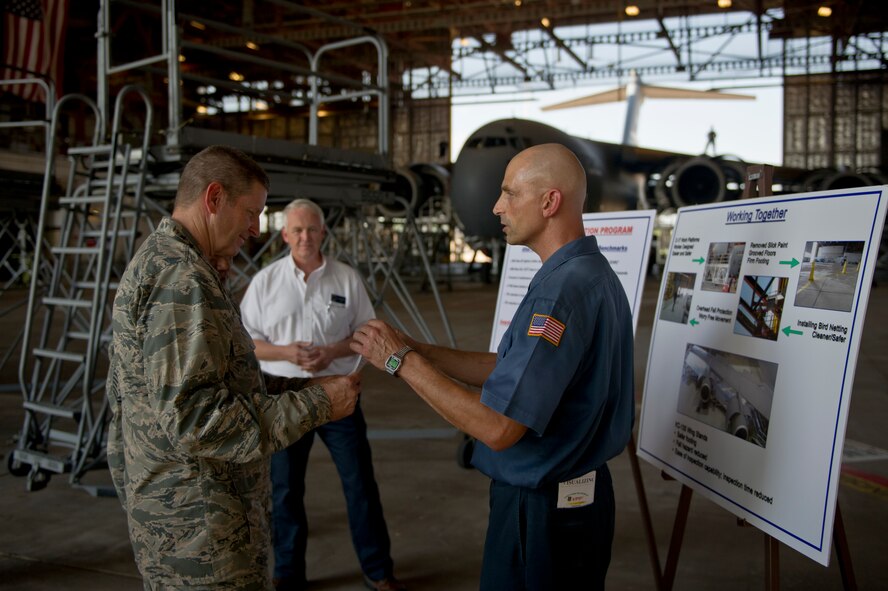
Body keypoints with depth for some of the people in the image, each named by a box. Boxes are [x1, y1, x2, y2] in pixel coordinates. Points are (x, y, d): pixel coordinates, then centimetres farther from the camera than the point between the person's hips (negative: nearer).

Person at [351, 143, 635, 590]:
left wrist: (402, 362, -20)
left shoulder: (561, 290, -27)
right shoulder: (594, 273, 7)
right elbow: (509, 371, 9)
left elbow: (497, 427, -29)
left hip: (541, 512, -9)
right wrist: (416, 349, 2)